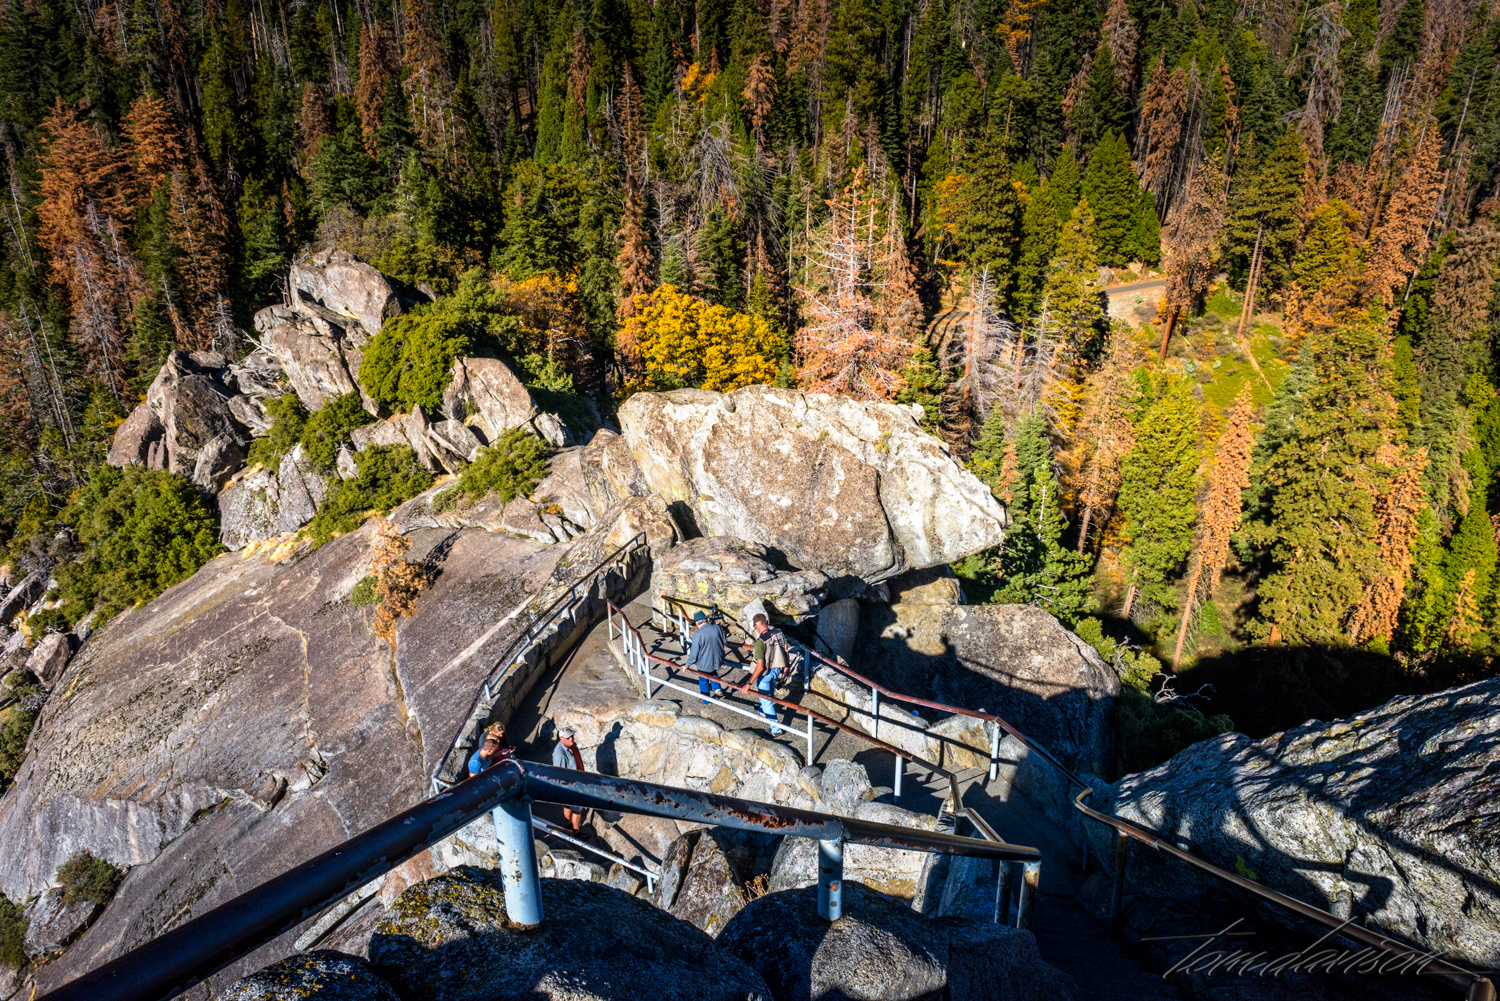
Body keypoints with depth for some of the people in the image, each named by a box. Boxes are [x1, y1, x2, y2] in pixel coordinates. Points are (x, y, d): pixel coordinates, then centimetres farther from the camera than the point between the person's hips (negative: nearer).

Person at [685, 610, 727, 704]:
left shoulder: (698, 634, -25)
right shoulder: (718, 628, -10)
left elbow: (694, 653, -18)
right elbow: (725, 642, 6)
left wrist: (687, 665, -4)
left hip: (704, 664, -5)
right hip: (718, 661, 5)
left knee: (703, 682, 20)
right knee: (713, 672, 37)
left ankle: (705, 700, 36)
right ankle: (717, 688, 29)